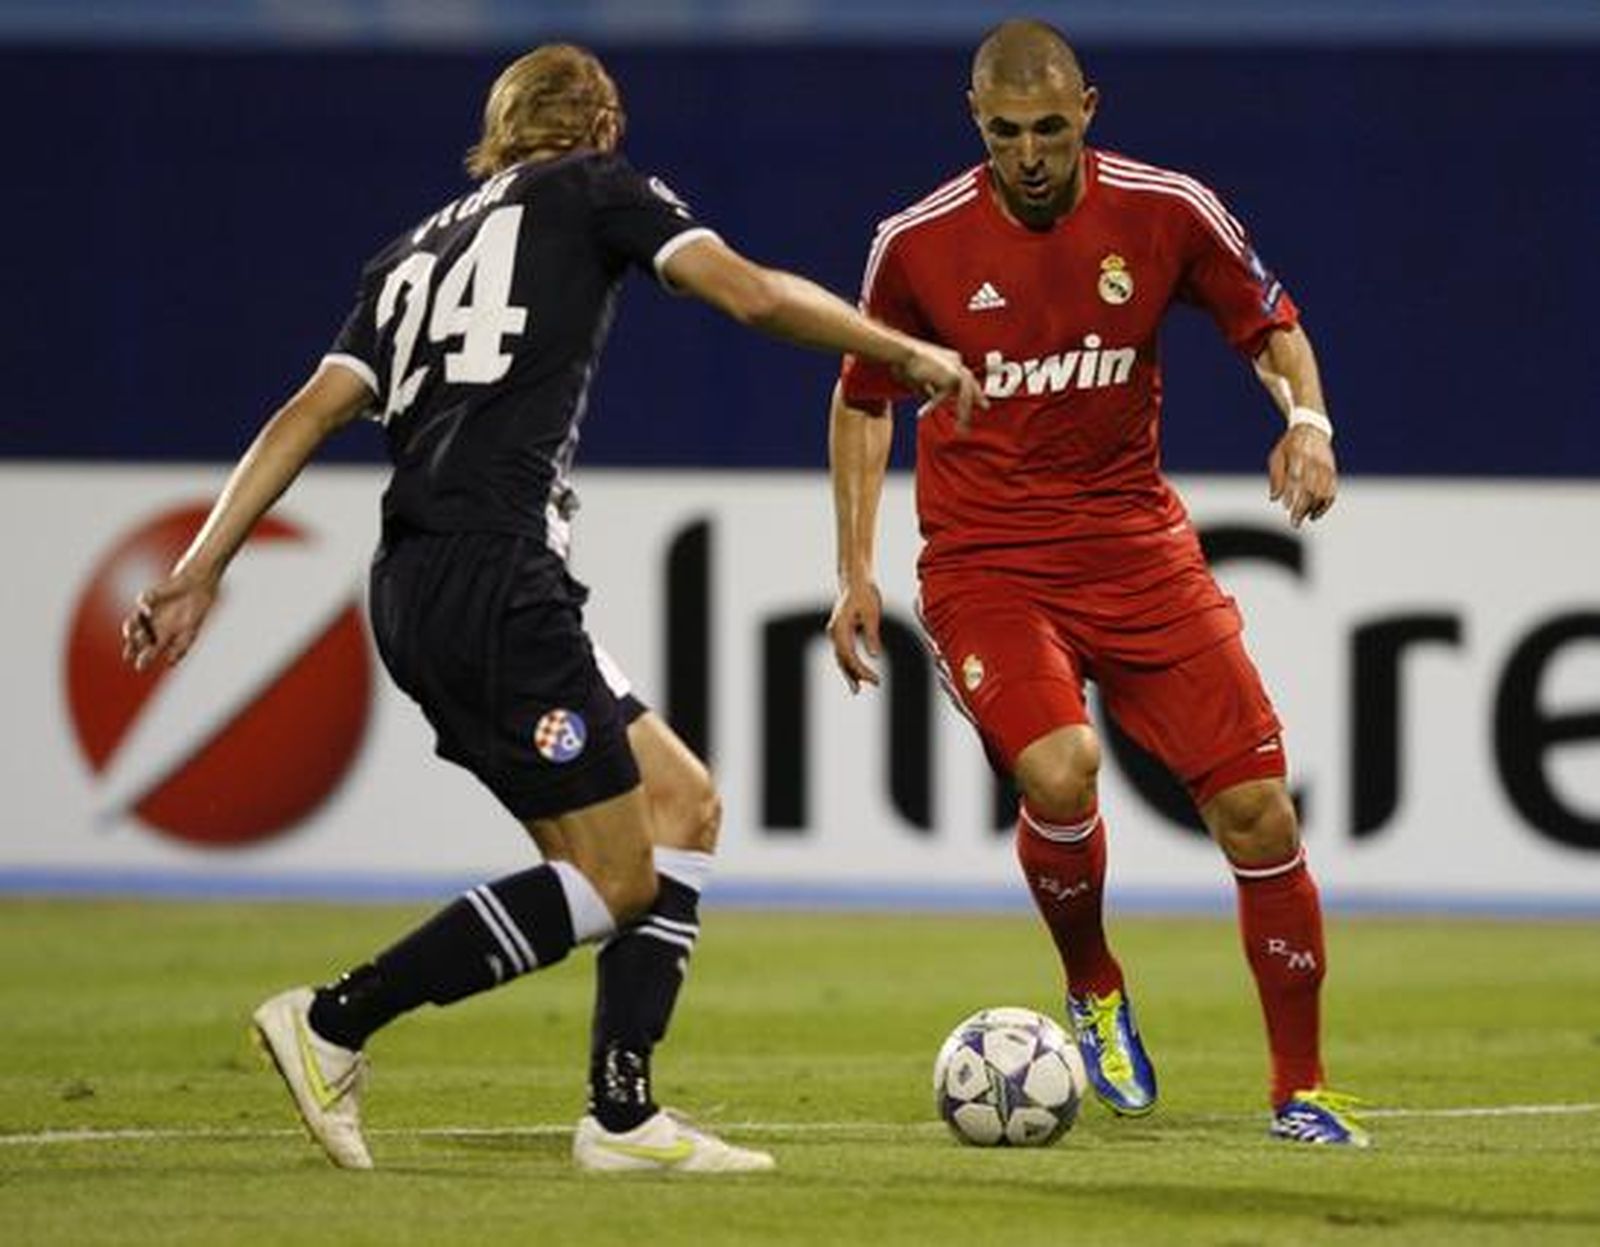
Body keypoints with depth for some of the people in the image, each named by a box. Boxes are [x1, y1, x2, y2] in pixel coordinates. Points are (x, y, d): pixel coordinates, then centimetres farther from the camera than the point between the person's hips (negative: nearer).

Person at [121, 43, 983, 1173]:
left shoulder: (419, 250, 26)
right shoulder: (590, 187, 10)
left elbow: (311, 413, 16)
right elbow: (751, 293, 0)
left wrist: (202, 570, 10)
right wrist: (909, 354, 13)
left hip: (413, 594, 8)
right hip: (495, 576, -8)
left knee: (685, 805, 12)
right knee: (615, 884, -4)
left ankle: (624, 1114, 7)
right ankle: (334, 1025, -6)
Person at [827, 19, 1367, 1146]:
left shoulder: (1166, 212, -5)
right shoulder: (917, 244, -5)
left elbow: (1272, 327, 10)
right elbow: (864, 399, 10)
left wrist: (1308, 419, -11)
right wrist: (857, 570, 5)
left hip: (1136, 542, 2)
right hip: (984, 564, -2)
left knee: (1256, 805, -6)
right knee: (1057, 772, -27)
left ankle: (1302, 1091, 10)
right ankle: (1093, 990, 4)